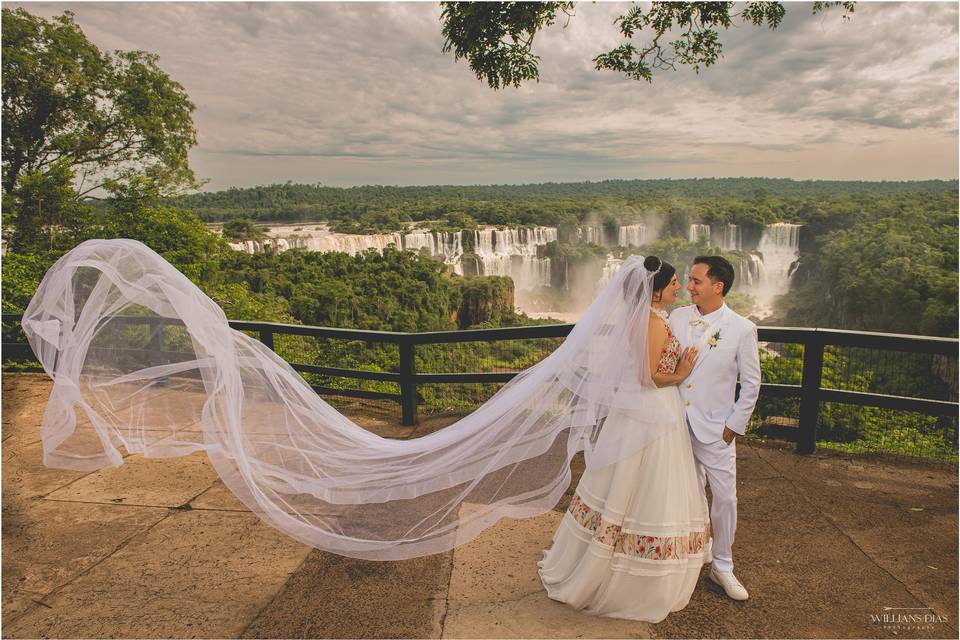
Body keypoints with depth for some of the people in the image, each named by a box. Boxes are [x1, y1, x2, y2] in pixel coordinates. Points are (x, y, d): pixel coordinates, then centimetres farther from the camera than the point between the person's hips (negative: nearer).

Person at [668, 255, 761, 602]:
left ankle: (722, 566, 25)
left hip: (715, 429, -2)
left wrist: (734, 426, -5)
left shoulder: (742, 329, -11)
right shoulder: (677, 317, -2)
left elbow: (751, 383, -4)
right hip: (677, 422, 3)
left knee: (725, 498, 5)